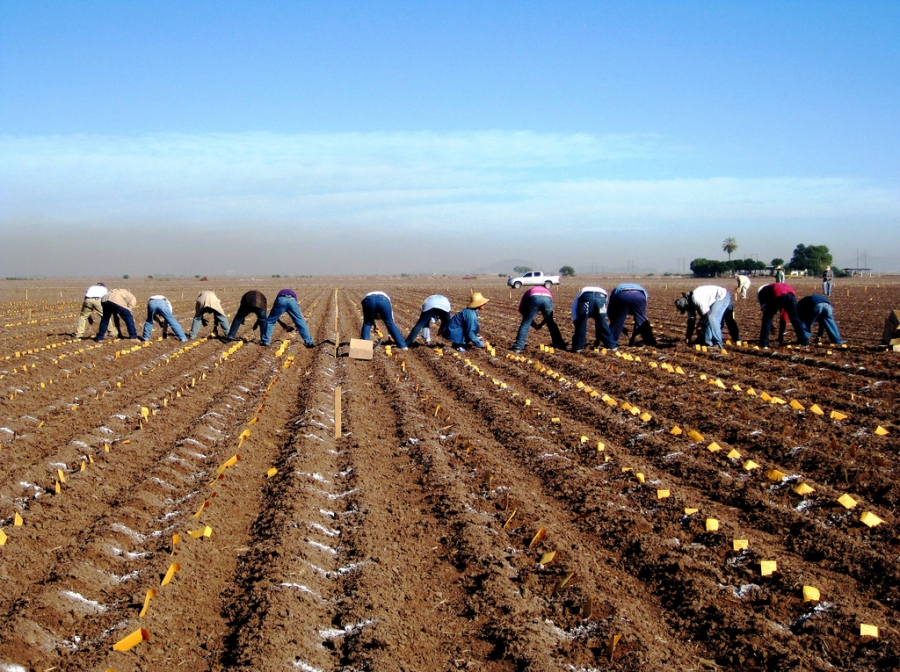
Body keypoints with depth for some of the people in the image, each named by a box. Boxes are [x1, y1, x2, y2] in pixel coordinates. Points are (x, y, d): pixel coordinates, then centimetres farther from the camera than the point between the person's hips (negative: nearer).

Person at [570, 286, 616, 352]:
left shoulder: (579, 296, 41)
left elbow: (575, 319, 32)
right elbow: (601, 322, 46)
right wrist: (598, 338, 52)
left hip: (586, 296, -3)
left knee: (581, 323, 14)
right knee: (603, 323, 21)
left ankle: (578, 347, 15)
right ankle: (611, 346, 27)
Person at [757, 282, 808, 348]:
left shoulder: (762, 292, 35)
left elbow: (765, 309, 25)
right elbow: (783, 316, 45)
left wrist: (771, 327, 32)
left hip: (778, 296, -5)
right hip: (791, 294, 5)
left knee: (767, 318, 13)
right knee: (795, 319, 23)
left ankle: (764, 343, 7)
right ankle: (804, 341, 26)